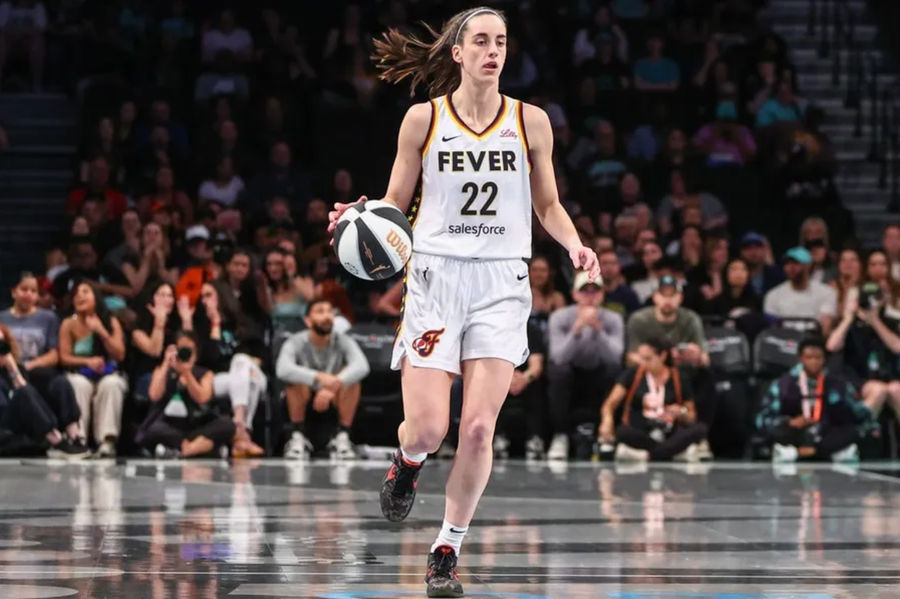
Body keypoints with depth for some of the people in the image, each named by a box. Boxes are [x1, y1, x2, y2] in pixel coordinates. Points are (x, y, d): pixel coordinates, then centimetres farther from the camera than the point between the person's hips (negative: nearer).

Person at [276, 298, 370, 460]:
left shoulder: (343, 342, -12)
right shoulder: (296, 342, -17)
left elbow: (362, 366, -33)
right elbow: (283, 370, -38)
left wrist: (332, 387, -49)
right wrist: (319, 378, -52)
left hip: (335, 400, 1)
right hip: (304, 401, -1)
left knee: (350, 376, -27)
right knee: (297, 378, -32)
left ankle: (342, 438, -22)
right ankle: (298, 437, -21)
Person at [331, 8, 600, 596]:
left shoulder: (530, 121, 5)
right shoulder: (424, 119, 2)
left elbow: (548, 205, 15)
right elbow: (395, 204, 9)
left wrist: (574, 244, -5)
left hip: (502, 282, 1)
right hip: (436, 276, -1)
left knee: (479, 428, -9)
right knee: (428, 429, -10)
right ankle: (408, 462, 29)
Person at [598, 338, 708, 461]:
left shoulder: (680, 378, 6)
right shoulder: (632, 374, 3)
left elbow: (691, 417, 11)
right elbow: (611, 403, -6)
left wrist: (681, 413, -12)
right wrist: (607, 420, -28)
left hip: (669, 436, 1)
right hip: (639, 435, -1)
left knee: (700, 429, -27)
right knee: (622, 432, -35)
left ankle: (646, 455, -30)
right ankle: (680, 452, -29)